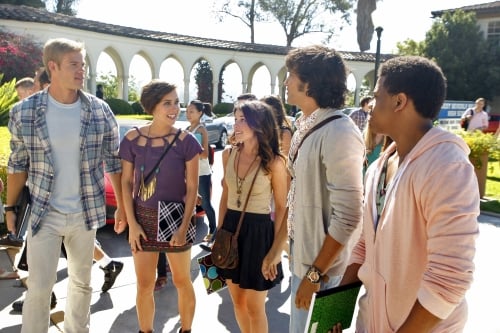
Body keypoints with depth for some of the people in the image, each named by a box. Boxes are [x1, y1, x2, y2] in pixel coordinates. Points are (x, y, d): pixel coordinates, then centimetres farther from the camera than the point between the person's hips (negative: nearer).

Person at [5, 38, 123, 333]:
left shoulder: (100, 111, -5)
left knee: (81, 282, 16)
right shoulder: (23, 112, -7)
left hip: (85, 214, 2)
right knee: (39, 287, 1)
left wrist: (122, 206, 2)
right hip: (44, 215, -1)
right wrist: (11, 207, 5)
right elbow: (18, 164, 3)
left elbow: (114, 161, 2)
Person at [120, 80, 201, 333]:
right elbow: (127, 183, 0)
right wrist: (132, 223, -6)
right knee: (144, 285, 11)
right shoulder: (133, 139, -5)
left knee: (182, 281, 13)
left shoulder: (186, 141, -9)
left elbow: (192, 188, -7)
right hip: (143, 218, 1)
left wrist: (184, 226, -13)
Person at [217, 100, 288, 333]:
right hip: (231, 228, 5)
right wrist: (219, 231, 9)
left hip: (258, 231, -5)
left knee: (255, 308, 8)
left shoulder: (274, 162, -13)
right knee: (238, 302, 18)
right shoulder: (229, 154, 2)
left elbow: (282, 207, -7)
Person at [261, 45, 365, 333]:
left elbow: (347, 218, -23)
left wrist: (315, 274, -18)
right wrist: (278, 248, 15)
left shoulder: (339, 133, -22)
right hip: (303, 256, 8)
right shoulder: (306, 127, 6)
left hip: (323, 266, -8)